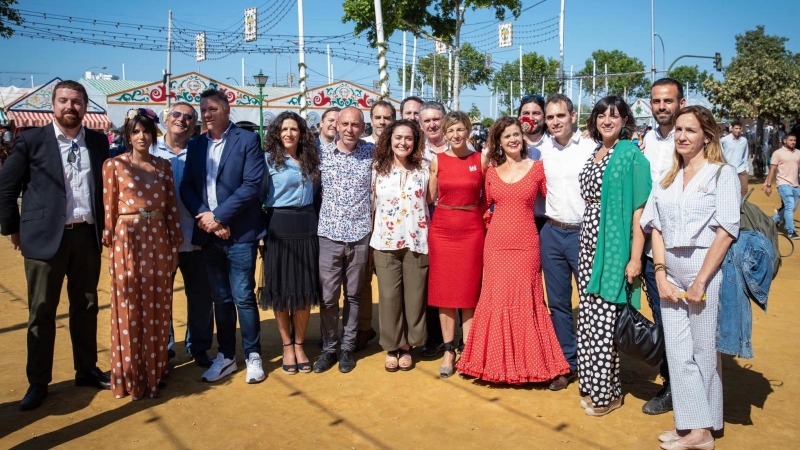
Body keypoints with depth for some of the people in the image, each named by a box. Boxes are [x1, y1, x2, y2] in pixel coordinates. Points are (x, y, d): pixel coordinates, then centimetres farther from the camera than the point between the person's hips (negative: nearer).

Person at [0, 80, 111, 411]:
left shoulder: (98, 142, 6)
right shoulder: (31, 140, -4)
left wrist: (102, 225, 11)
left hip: (86, 236, 3)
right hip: (46, 236, -3)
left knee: (86, 307, 12)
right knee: (42, 312, 6)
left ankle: (86, 370, 26)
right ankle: (38, 382, 18)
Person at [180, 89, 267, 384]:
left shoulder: (247, 140, -3)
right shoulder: (195, 145, 13)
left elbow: (253, 184, -13)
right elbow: (186, 186, 8)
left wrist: (218, 215, -15)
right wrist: (204, 216, -10)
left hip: (239, 233, -5)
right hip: (208, 234, 5)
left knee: (243, 297, -1)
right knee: (220, 299, 12)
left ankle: (253, 356, 14)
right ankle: (225, 357, 23)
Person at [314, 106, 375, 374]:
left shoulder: (372, 153, 1)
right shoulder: (322, 153, 1)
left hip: (360, 235, 0)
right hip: (329, 234, 0)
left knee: (353, 295, 10)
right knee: (328, 296, 3)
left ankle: (347, 347, 24)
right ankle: (328, 348, 20)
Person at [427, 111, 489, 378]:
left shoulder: (481, 160, 2)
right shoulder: (437, 160, 4)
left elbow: (488, 196, 10)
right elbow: (430, 197, 9)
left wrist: (480, 218, 1)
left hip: (472, 229, -1)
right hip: (441, 229, 1)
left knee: (469, 291, 3)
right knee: (444, 290, 5)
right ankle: (448, 350, 15)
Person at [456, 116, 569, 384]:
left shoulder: (537, 168, 2)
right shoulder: (492, 173, 9)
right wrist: (498, 221, 4)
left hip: (525, 244, -2)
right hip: (495, 244, 2)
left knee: (525, 301, 3)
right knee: (496, 300, 6)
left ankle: (528, 361, 17)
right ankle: (497, 362, 19)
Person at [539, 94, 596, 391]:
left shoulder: (591, 149, -6)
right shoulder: (544, 154, 9)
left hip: (583, 233, -5)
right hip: (551, 233, 5)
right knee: (558, 302, 10)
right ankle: (567, 364, 23)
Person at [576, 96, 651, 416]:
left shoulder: (631, 155, -8)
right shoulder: (594, 154, 14)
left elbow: (639, 208, -12)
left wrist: (635, 257, -17)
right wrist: (586, 244, 14)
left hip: (614, 248, -7)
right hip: (589, 245, 7)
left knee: (605, 320, -3)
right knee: (589, 317, 10)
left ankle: (608, 392, 12)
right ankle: (593, 385, 23)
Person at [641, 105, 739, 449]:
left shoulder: (723, 174, -4)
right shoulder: (667, 179, 12)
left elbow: (725, 232, -11)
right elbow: (656, 228, 7)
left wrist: (700, 282, -14)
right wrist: (661, 275, -4)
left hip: (706, 270, -5)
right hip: (671, 272, 5)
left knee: (704, 350, 6)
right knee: (678, 352, 6)